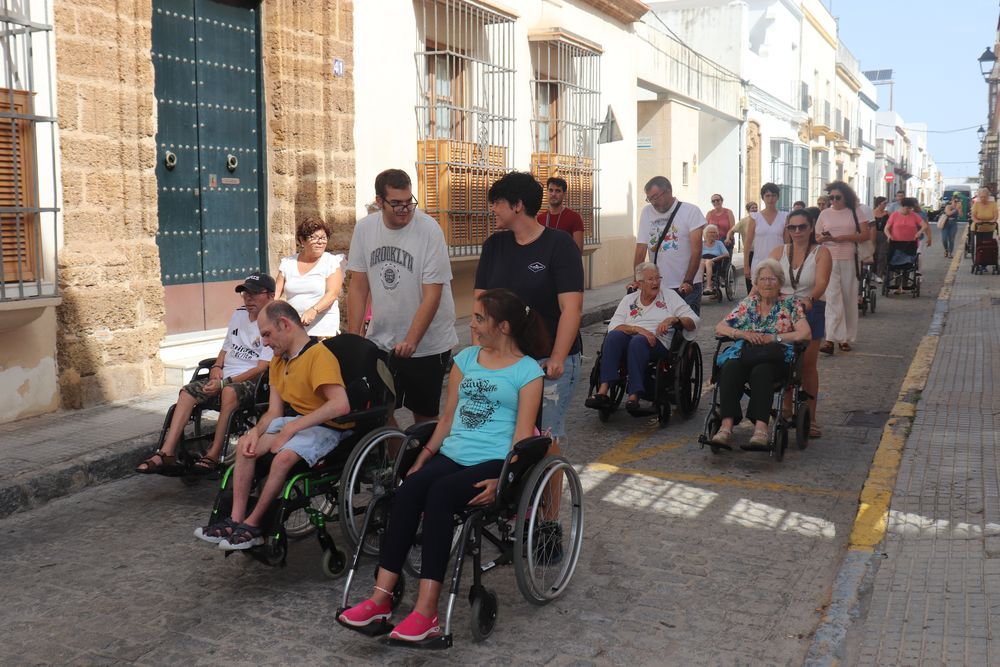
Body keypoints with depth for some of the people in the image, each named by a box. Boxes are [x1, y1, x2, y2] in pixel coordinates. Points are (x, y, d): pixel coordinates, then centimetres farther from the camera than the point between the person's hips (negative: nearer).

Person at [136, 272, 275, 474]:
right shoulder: (238, 314, 16)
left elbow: (261, 369, -15)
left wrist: (224, 382, -19)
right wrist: (216, 368, 4)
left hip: (253, 382, -7)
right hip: (225, 378, 7)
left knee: (230, 391, -38)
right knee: (188, 391, -15)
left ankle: (214, 455, -31)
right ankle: (167, 454, -20)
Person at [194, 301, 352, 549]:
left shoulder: (319, 355, -20)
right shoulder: (279, 360, 9)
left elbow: (341, 405, -33)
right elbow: (275, 412, 8)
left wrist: (291, 428, -27)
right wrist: (256, 431, -14)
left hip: (326, 427, -9)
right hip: (297, 422, 9)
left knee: (284, 456, -30)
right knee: (245, 445, -6)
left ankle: (253, 524, -11)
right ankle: (236, 520, -6)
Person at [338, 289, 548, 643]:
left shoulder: (527, 371, 1)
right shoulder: (465, 358, 19)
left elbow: (523, 433, -6)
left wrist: (502, 481, -18)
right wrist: (422, 458, 8)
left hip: (494, 461, -5)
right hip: (452, 453, 5)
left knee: (439, 494, -32)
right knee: (408, 489, -25)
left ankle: (426, 611, -33)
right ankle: (381, 599, -25)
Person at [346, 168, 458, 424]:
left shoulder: (429, 230, -14)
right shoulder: (364, 228, -1)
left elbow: (432, 295, -16)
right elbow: (358, 287, 4)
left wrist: (411, 341, -23)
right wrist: (353, 337, 0)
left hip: (427, 343, -4)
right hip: (379, 341, 4)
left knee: (424, 414, 7)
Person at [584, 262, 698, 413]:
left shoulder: (669, 296, 19)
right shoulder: (629, 299, 21)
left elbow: (693, 321, 10)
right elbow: (613, 325, 4)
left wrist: (673, 319, -10)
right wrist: (637, 329, -13)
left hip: (657, 343, -2)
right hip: (627, 342, 2)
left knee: (638, 341, -36)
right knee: (614, 335, -32)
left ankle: (634, 397, -44)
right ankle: (603, 391, -42)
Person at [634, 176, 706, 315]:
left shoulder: (691, 211, -3)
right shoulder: (646, 212, 7)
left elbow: (696, 250, -9)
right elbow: (641, 250, 4)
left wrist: (688, 281, -18)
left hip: (686, 287, -3)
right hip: (657, 287, 3)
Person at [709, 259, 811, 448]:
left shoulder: (791, 304, 15)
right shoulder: (747, 304, 23)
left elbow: (805, 334, 0)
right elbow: (719, 328, 16)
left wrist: (773, 337, -8)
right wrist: (743, 334, -3)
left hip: (774, 356, -2)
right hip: (744, 353, 2)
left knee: (761, 371, -39)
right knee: (730, 368, -34)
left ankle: (761, 426, -48)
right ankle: (727, 424, -45)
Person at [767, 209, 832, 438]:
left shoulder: (821, 253, -1)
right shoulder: (779, 252, 8)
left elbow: (822, 282, -17)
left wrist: (810, 299, -37)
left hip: (810, 311, -2)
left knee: (808, 365, 3)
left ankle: (810, 417, 11)